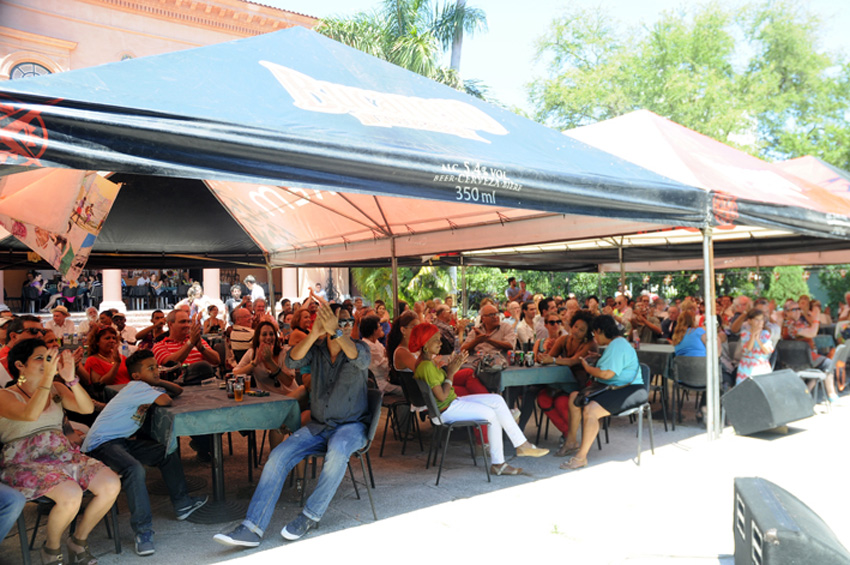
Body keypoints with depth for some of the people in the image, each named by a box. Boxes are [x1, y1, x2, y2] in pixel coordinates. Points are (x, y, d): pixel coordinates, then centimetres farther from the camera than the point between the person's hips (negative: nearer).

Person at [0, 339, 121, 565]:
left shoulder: (56, 390, 14)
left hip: (64, 455, 6)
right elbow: (30, 414, -23)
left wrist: (71, 379, -15)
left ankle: (78, 542, 4)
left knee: (111, 484, -19)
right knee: (71, 495, -33)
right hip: (25, 463, -5)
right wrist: (48, 376, -27)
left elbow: (87, 408, -1)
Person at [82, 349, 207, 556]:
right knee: (134, 469, -35)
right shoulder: (137, 386, -15)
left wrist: (158, 382, 3)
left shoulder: (146, 387, 12)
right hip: (101, 443, -10)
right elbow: (165, 401, -28)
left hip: (124, 439, 10)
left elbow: (178, 390, 18)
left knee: (168, 452, 9)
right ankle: (142, 531, -27)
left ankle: (182, 504, 20)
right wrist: (159, 390, -5)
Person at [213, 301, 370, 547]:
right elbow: (291, 361, -19)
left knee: (337, 451, -36)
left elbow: (361, 359, -31)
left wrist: (335, 331, -48)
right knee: (278, 456, -16)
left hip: (351, 425, -3)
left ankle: (310, 516, -17)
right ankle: (252, 528, -14)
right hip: (318, 425, 3)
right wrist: (314, 333, -37)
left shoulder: (358, 347, -5)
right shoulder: (316, 349, 2)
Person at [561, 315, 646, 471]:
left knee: (590, 410, -29)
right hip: (615, 388, 11)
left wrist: (587, 367, -9)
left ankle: (581, 457, -24)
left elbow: (606, 374, -25)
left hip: (629, 391, -11)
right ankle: (572, 441, 8)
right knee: (574, 397, 4)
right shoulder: (616, 343, 19)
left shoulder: (617, 346, -17)